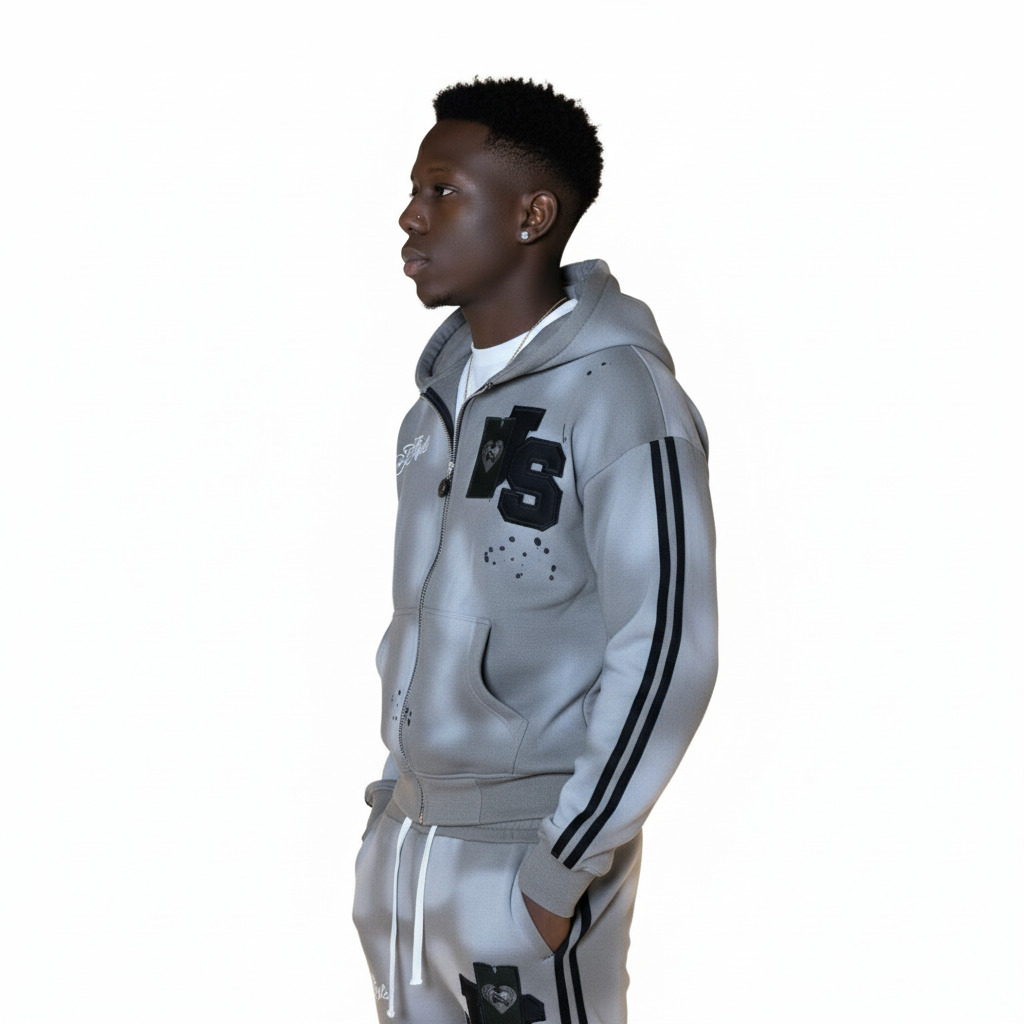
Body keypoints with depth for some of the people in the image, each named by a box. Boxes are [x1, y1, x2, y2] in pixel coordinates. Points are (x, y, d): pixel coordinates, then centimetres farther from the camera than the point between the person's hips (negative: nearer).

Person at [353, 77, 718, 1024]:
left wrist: (562, 869, -17)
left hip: (524, 850, -7)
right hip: (404, 835, 7)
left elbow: (666, 653, -18)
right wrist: (396, 783, 14)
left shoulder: (618, 395, -16)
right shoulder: (447, 377, 8)